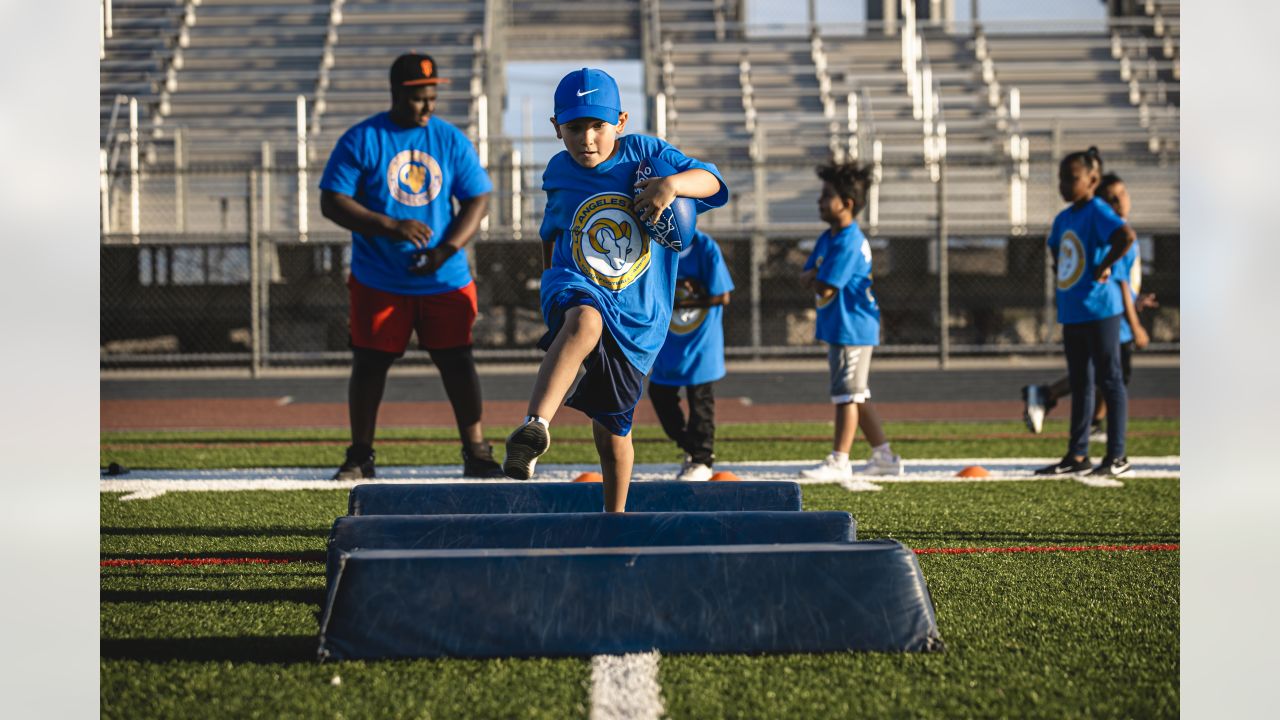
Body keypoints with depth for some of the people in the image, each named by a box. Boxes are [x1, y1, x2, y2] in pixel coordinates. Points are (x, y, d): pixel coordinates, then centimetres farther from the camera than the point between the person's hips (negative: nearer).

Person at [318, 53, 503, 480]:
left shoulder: (452, 140, 5)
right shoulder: (361, 140, -3)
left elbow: (478, 201, 6)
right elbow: (332, 203, -7)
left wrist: (447, 249, -11)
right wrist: (390, 227, -20)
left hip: (445, 280, 1)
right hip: (378, 281, -1)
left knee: (457, 361, 0)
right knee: (369, 364, 3)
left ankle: (476, 454, 8)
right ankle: (359, 458, 15)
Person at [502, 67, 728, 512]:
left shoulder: (645, 154, -2)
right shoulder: (559, 173, 6)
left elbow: (712, 181, -10)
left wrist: (673, 183, -30)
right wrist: (551, 283, 19)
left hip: (639, 317, 1)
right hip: (576, 290, -1)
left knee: (612, 431, 10)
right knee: (585, 320, -40)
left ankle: (615, 516, 33)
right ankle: (534, 428, -56)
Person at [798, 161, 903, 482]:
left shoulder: (848, 242, -18)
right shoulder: (828, 238, 12)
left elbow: (825, 289, -22)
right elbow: (806, 276, 12)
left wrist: (817, 281, -2)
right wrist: (817, 277, -9)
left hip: (852, 328, -10)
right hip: (839, 327, 10)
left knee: (847, 395, -4)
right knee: (856, 396, 15)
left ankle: (839, 461, 1)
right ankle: (884, 456, 21)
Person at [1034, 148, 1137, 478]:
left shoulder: (1097, 211, -13)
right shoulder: (1063, 219, 13)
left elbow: (1126, 235, -31)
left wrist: (1104, 267, -22)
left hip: (1099, 311, -9)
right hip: (1071, 313, 9)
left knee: (1109, 380, -2)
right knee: (1079, 384, 13)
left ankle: (1117, 457, 1)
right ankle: (1077, 456, 20)